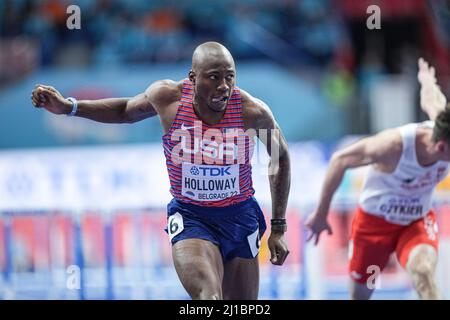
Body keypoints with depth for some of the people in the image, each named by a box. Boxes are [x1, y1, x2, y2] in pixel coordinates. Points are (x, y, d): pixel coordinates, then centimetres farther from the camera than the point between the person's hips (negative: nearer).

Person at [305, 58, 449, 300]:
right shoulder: (394, 145, -36)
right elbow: (340, 160, -20)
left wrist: (426, 79, 29)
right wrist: (321, 214, -11)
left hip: (418, 221, 2)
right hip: (375, 220, -2)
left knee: (424, 271, -29)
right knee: (360, 294, 13)